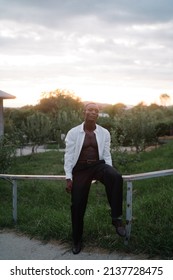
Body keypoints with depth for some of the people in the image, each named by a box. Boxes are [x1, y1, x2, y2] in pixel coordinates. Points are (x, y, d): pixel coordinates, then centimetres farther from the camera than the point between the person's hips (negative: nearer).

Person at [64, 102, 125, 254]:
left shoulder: (104, 133, 4)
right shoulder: (73, 132, -2)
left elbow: (106, 155, 6)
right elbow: (69, 155, -1)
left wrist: (109, 175, -4)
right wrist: (68, 178, -7)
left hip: (98, 165, 1)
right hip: (80, 168, 0)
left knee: (116, 177, -33)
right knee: (77, 205, 1)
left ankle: (116, 217, -24)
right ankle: (77, 240, 21)